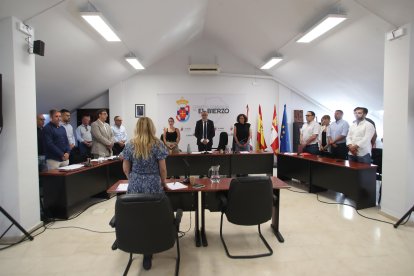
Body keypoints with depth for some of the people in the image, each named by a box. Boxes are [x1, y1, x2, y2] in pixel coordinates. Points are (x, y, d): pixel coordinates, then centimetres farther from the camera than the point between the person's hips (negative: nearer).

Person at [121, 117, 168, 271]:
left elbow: (126, 168, 7)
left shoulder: (130, 145, 2)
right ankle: (148, 253, 11)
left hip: (135, 186, 2)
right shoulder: (157, 144, -5)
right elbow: (162, 168, -5)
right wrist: (163, 182, 12)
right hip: (153, 186, -2)